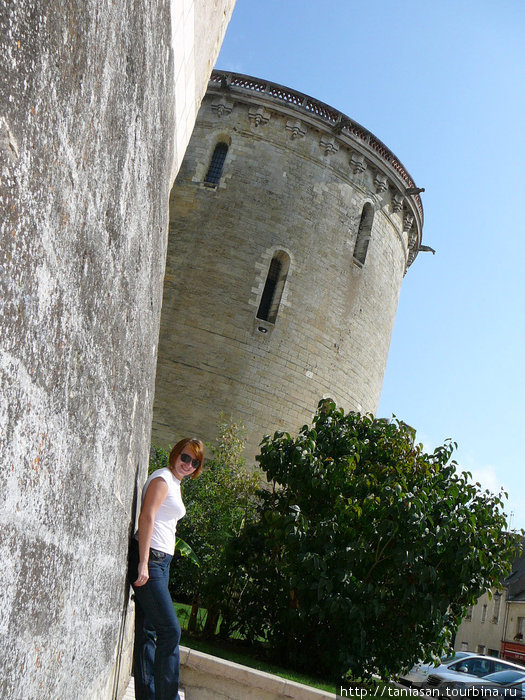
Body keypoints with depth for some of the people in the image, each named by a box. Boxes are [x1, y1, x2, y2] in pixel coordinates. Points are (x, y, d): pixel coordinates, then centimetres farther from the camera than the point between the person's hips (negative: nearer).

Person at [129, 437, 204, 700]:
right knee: (170, 630, -9)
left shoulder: (175, 484, 20)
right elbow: (146, 516, -17)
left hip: (161, 561, 9)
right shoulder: (162, 478, -8)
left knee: (149, 630, 10)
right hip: (149, 559, -9)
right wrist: (143, 563, -22)